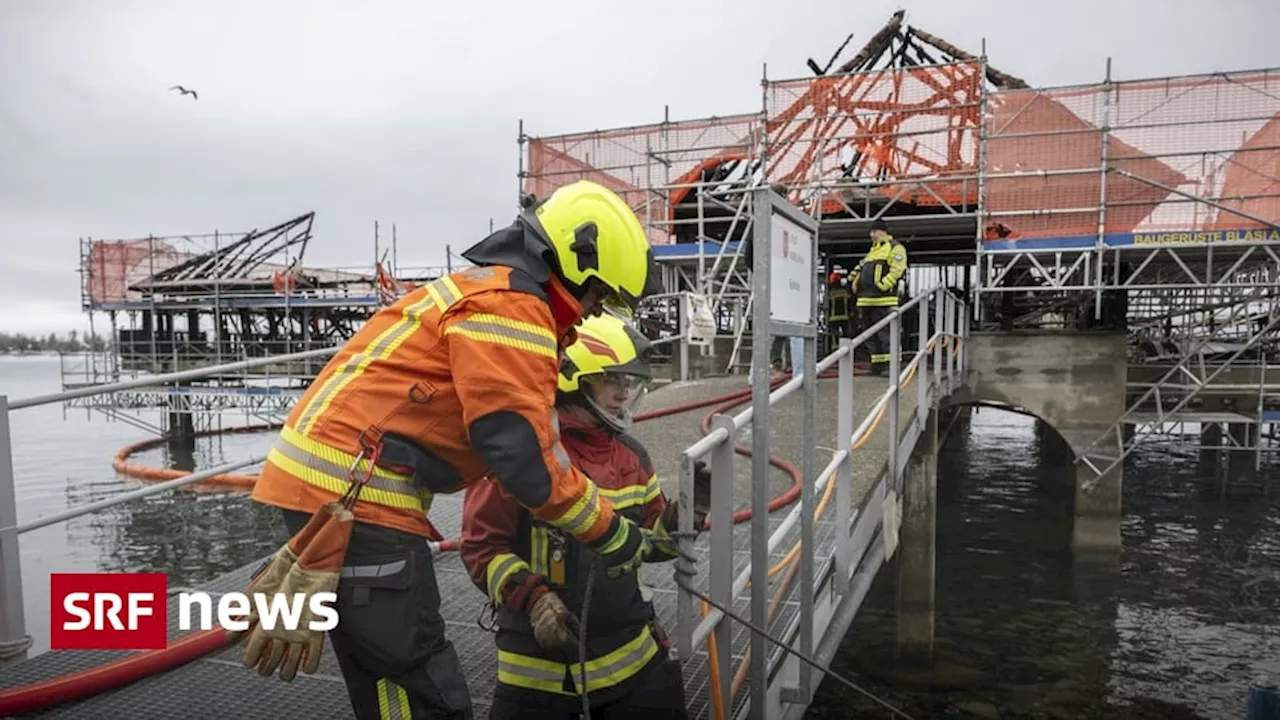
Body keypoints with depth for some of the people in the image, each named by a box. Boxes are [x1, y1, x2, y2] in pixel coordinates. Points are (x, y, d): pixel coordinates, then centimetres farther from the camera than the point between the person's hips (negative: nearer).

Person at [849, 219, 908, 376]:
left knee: (885, 333, -11)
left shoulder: (895, 248, 0)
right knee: (871, 336, 9)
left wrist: (882, 285, -20)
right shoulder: (872, 251, 27)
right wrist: (854, 280, 14)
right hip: (866, 300, 9)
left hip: (883, 300, -9)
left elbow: (897, 270, -13)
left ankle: (892, 365, -9)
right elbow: (860, 269, 32)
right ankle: (877, 365, 15)